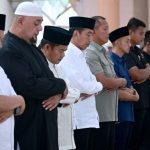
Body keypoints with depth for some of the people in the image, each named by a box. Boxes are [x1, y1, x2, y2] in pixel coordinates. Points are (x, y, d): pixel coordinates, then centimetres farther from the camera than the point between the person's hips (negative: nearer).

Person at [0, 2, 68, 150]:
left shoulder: (31, 47, 14)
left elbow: (48, 77, 16)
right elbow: (30, 86, -26)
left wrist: (58, 93, -7)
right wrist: (61, 85, -11)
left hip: (45, 122, 9)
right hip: (28, 127, -9)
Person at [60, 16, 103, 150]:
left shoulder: (81, 56, 17)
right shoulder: (67, 55, -13)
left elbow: (90, 82, 15)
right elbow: (82, 86, -19)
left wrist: (91, 88, -6)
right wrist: (98, 86, -1)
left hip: (89, 118, 9)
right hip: (77, 120, -9)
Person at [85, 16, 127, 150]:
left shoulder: (105, 53, 16)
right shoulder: (91, 53, -12)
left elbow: (110, 80, 18)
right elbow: (103, 82, -19)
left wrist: (115, 83, -7)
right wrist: (121, 81, -1)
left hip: (111, 113, 9)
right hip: (99, 114, -9)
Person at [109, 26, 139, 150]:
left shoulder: (122, 61, 16)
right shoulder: (112, 61, -14)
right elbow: (115, 92, -18)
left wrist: (132, 92, -7)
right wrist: (133, 97, -1)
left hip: (128, 115, 9)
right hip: (119, 115, -9)